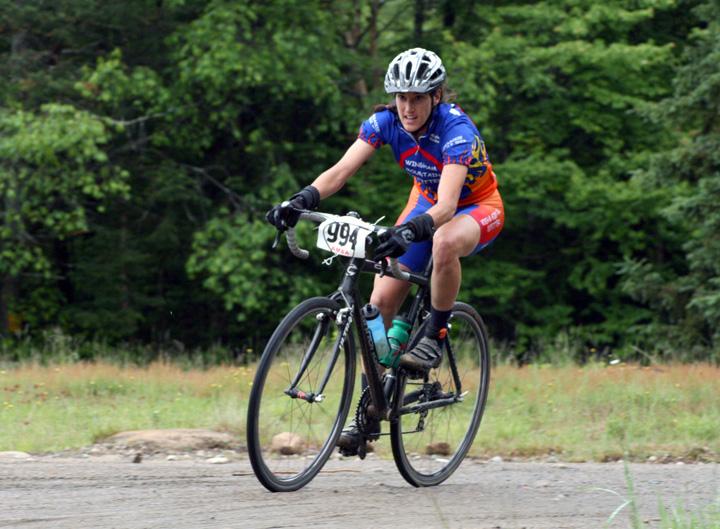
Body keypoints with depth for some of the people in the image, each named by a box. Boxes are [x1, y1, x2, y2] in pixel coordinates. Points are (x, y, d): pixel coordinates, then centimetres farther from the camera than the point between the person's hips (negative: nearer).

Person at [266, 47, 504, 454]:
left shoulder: (456, 129, -32)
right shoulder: (386, 121, -17)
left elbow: (446, 206, -44)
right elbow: (342, 170, -26)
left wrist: (409, 231, -63)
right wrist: (301, 201, -44)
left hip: (477, 207, -5)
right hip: (427, 202, 5)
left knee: (444, 242, -42)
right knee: (381, 299, -10)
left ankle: (435, 337, -20)